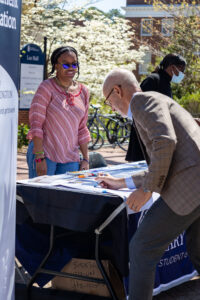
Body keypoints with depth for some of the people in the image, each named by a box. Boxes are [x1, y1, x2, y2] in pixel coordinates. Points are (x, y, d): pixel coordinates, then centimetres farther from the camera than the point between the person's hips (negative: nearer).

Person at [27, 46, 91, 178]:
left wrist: (86, 159, 11)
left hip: (70, 157, 5)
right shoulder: (47, 88, -6)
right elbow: (36, 123, -10)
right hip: (45, 153, -5)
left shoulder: (83, 91, 10)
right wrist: (39, 158, -16)